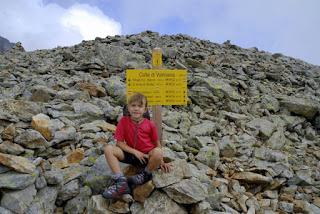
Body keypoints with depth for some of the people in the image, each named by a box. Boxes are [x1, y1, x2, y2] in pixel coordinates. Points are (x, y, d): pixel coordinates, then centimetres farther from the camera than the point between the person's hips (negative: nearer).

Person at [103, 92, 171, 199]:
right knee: (108, 149, -21)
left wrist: (161, 161, -5)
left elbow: (157, 144, 2)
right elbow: (119, 143, -6)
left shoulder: (150, 124, -7)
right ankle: (121, 182, -24)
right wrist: (135, 152, -17)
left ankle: (145, 174, -5)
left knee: (158, 152, -36)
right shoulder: (123, 121, -6)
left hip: (147, 156, -1)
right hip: (131, 154, 2)